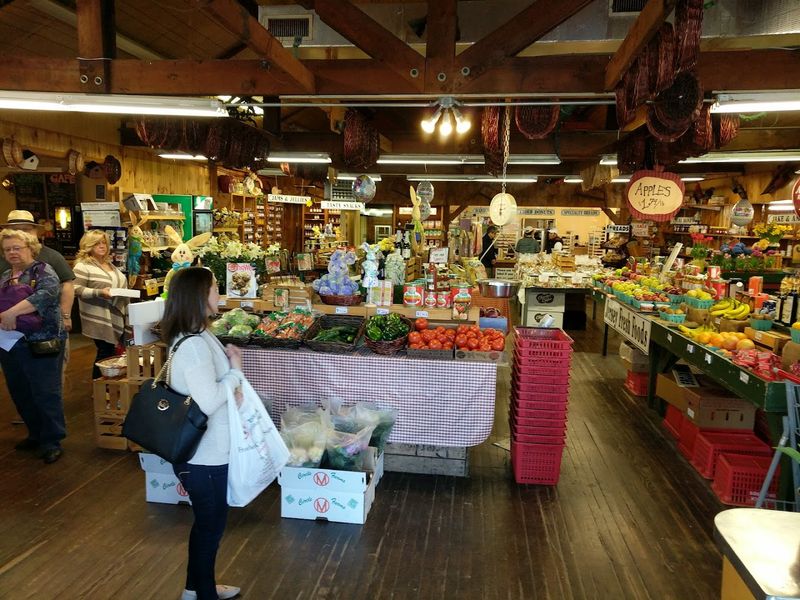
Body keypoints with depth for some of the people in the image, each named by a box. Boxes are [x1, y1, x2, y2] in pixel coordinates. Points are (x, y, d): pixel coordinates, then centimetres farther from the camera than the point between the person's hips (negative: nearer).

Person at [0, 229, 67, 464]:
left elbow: (47, 294, -23)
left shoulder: (43, 271, -5)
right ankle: (36, 434, 30)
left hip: (40, 344, -7)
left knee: (46, 393, -2)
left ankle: (52, 442, 7)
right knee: (20, 393, 14)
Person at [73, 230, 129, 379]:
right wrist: (99, 292, -25)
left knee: (112, 351, 11)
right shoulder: (83, 266, -9)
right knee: (105, 352, -6)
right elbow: (76, 289, -17)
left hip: (116, 317, 8)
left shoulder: (109, 264, 16)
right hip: (99, 319, -8)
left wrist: (125, 292, 10)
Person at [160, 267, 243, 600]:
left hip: (205, 450, 10)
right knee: (210, 525, 11)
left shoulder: (196, 335, 4)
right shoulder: (193, 344, -27)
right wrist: (236, 369, -19)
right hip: (203, 455, -10)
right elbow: (209, 402, -30)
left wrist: (227, 359, 2)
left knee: (207, 521, 25)